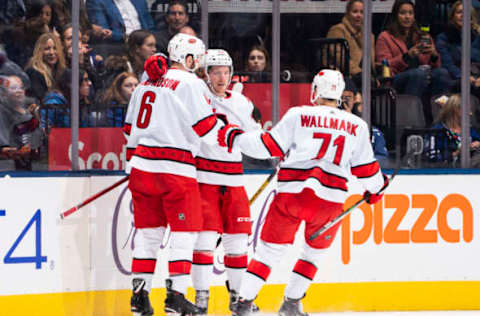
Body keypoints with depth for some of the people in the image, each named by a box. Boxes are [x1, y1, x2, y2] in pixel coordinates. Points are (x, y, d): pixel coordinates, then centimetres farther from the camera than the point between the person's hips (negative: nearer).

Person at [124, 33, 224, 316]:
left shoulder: (147, 83, 15)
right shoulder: (191, 84, -8)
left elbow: (131, 130, 20)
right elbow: (207, 130, -12)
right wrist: (226, 128, 8)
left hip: (143, 165, 7)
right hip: (175, 168, -7)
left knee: (149, 230, 13)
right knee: (185, 231, 1)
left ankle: (140, 293, 11)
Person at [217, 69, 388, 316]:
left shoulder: (298, 115, 3)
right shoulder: (357, 126, 11)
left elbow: (271, 146, 1)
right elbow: (365, 167, 15)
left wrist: (235, 138, 14)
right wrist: (377, 188, 35)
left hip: (292, 192, -1)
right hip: (330, 200, 1)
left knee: (269, 249, 8)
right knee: (315, 252, 22)